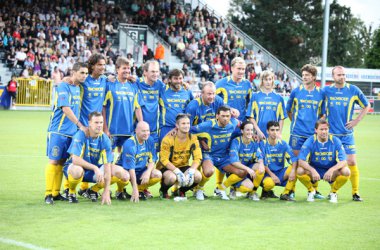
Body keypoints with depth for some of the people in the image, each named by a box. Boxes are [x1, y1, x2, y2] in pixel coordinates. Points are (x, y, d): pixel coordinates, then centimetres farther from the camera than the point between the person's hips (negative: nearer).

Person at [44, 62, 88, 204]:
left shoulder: (79, 87, 12)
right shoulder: (64, 87, -11)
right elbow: (65, 109, -19)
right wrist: (80, 125, -19)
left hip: (71, 131, 7)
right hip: (58, 130, -7)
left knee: (61, 162, 8)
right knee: (54, 161, -5)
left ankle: (56, 193, 12)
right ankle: (48, 194, -2)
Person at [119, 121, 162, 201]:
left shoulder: (150, 141, -4)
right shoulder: (129, 145, -24)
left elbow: (152, 160, 0)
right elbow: (131, 168, -28)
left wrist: (148, 172, -23)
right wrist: (135, 189, -33)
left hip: (141, 170, 6)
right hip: (126, 170, -5)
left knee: (158, 175, -18)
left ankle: (141, 189, 6)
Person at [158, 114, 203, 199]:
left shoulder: (193, 138, -7)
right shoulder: (168, 139, -18)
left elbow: (198, 158, -9)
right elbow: (164, 160, -20)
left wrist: (190, 171, -28)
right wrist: (177, 172, -32)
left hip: (183, 166, 4)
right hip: (167, 167, -4)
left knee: (198, 176, -24)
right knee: (172, 177, -37)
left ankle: (182, 191, 7)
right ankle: (163, 191, -1)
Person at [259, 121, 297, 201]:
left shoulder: (283, 144, 1)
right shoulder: (263, 144, -8)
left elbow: (293, 159, -8)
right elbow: (263, 163, -11)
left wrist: (293, 171, -27)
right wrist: (272, 175, -24)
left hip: (280, 173, 4)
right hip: (268, 173, -4)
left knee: (296, 168, -23)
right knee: (269, 183, -38)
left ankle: (285, 194, -11)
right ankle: (266, 192, 2)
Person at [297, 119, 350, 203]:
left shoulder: (335, 141, -13)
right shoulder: (310, 141, -14)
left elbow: (343, 162, -17)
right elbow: (301, 161, -20)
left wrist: (331, 170, -36)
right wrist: (313, 170, -37)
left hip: (331, 172, 0)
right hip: (314, 170, 0)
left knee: (346, 172, -28)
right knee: (300, 171, -30)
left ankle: (333, 192, 1)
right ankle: (311, 190, 2)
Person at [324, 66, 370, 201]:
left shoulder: (353, 90, 0)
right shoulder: (326, 90, 1)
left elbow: (367, 105, 11)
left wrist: (357, 120, 2)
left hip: (347, 133, -1)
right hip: (330, 133, 1)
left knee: (351, 162, -6)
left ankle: (355, 192, 2)